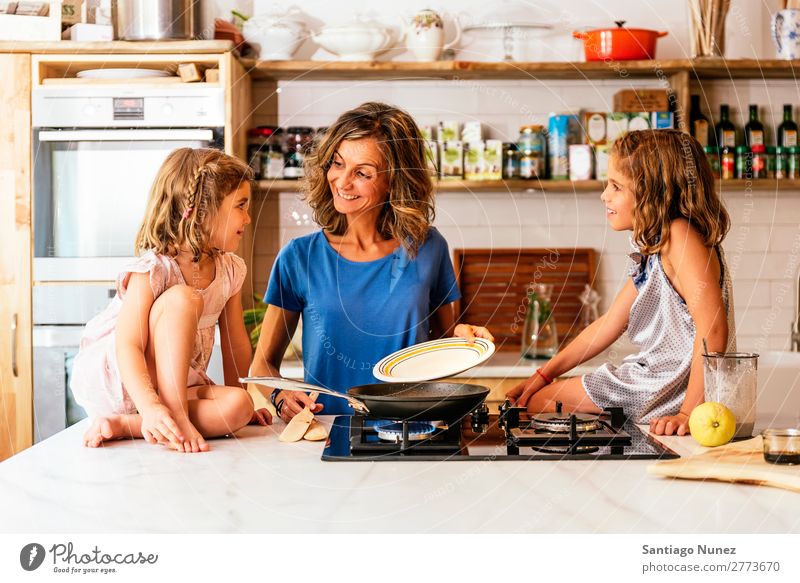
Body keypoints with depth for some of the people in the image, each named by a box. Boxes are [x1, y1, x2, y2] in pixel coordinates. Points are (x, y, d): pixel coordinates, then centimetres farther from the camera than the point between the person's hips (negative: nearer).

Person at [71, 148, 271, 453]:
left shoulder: (230, 269, 1)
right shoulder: (152, 269, -21)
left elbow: (235, 340, 10)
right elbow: (128, 346, -30)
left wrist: (240, 399, 11)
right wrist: (151, 407, -44)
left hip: (179, 382, 7)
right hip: (111, 378, -6)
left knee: (238, 407, -26)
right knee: (182, 298, -29)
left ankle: (123, 425, -25)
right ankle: (175, 416, -31)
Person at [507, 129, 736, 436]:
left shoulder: (681, 235, -20)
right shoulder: (651, 249, 11)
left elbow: (713, 328, -28)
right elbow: (610, 323, 18)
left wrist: (688, 413, -31)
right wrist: (544, 375, 16)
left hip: (675, 391, -9)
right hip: (650, 375, 9)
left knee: (538, 404, -1)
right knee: (530, 401, 16)